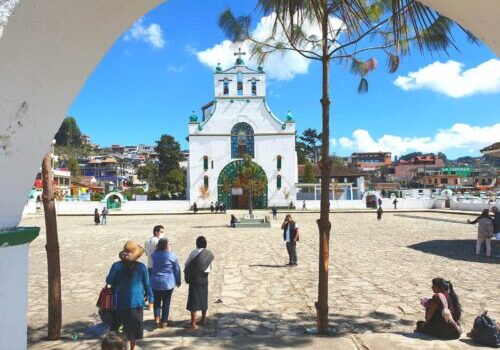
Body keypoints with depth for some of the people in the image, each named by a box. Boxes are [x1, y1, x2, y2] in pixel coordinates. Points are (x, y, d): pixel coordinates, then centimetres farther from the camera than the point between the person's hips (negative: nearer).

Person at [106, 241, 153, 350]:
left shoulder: (116, 266, -11)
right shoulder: (141, 267, -10)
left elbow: (109, 281, -1)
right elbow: (147, 284, -2)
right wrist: (150, 298, 9)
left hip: (120, 302, 0)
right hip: (136, 302, 0)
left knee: (116, 325, 17)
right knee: (134, 326, 14)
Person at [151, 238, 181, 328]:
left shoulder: (154, 255, -3)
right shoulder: (172, 256, -10)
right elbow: (177, 270, -3)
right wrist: (178, 281, 10)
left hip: (156, 282, 2)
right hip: (168, 283, -2)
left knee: (157, 301, 17)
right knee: (166, 302, 8)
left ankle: (156, 319, 8)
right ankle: (164, 322, 12)